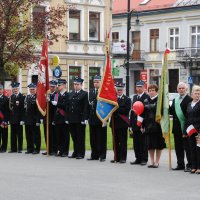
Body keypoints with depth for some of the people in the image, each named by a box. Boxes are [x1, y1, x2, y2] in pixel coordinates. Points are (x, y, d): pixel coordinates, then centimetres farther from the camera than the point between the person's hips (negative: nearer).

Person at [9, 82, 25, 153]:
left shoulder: (22, 97, -4)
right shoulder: (11, 97, 13)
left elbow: (23, 109, -9)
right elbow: (9, 108, 12)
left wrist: (22, 119, -14)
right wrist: (9, 118, 5)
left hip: (19, 119, -5)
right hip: (12, 119, 5)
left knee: (19, 134, 1)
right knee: (13, 134, 7)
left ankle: (19, 149, 5)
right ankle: (13, 148, 12)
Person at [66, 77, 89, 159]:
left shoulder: (84, 94, -3)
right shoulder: (71, 94, 15)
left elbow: (86, 107, -9)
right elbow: (68, 107, 14)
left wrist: (84, 119, -16)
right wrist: (67, 118, 8)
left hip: (80, 119, -6)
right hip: (72, 119, 6)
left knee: (80, 137, 0)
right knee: (74, 137, 10)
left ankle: (81, 153, 5)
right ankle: (75, 152, 17)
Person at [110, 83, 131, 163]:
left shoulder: (127, 99, 1)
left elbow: (126, 110, -11)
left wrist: (117, 109, -16)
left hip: (122, 123, -4)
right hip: (114, 122, 4)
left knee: (123, 141, -2)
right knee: (115, 141, 7)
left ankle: (123, 158, 3)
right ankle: (116, 157, 13)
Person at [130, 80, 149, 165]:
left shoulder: (147, 97, -8)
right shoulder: (134, 97, 15)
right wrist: (131, 123, 11)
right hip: (135, 123, 7)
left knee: (143, 142, -1)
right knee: (136, 142, 10)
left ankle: (144, 159, 6)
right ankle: (138, 158, 18)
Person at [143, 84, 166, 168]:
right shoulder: (146, 101, 9)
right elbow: (143, 113, 11)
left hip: (158, 125, -4)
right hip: (149, 125, 4)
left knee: (158, 145, 3)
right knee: (150, 144, 7)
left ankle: (157, 162, 13)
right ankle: (152, 161, 16)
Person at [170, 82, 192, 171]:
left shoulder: (189, 99, -8)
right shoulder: (175, 100, 18)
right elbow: (172, 112, 15)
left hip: (185, 127, -7)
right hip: (177, 128, 7)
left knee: (187, 147, -2)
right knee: (178, 147, 12)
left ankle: (189, 165, 3)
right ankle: (180, 164, 20)